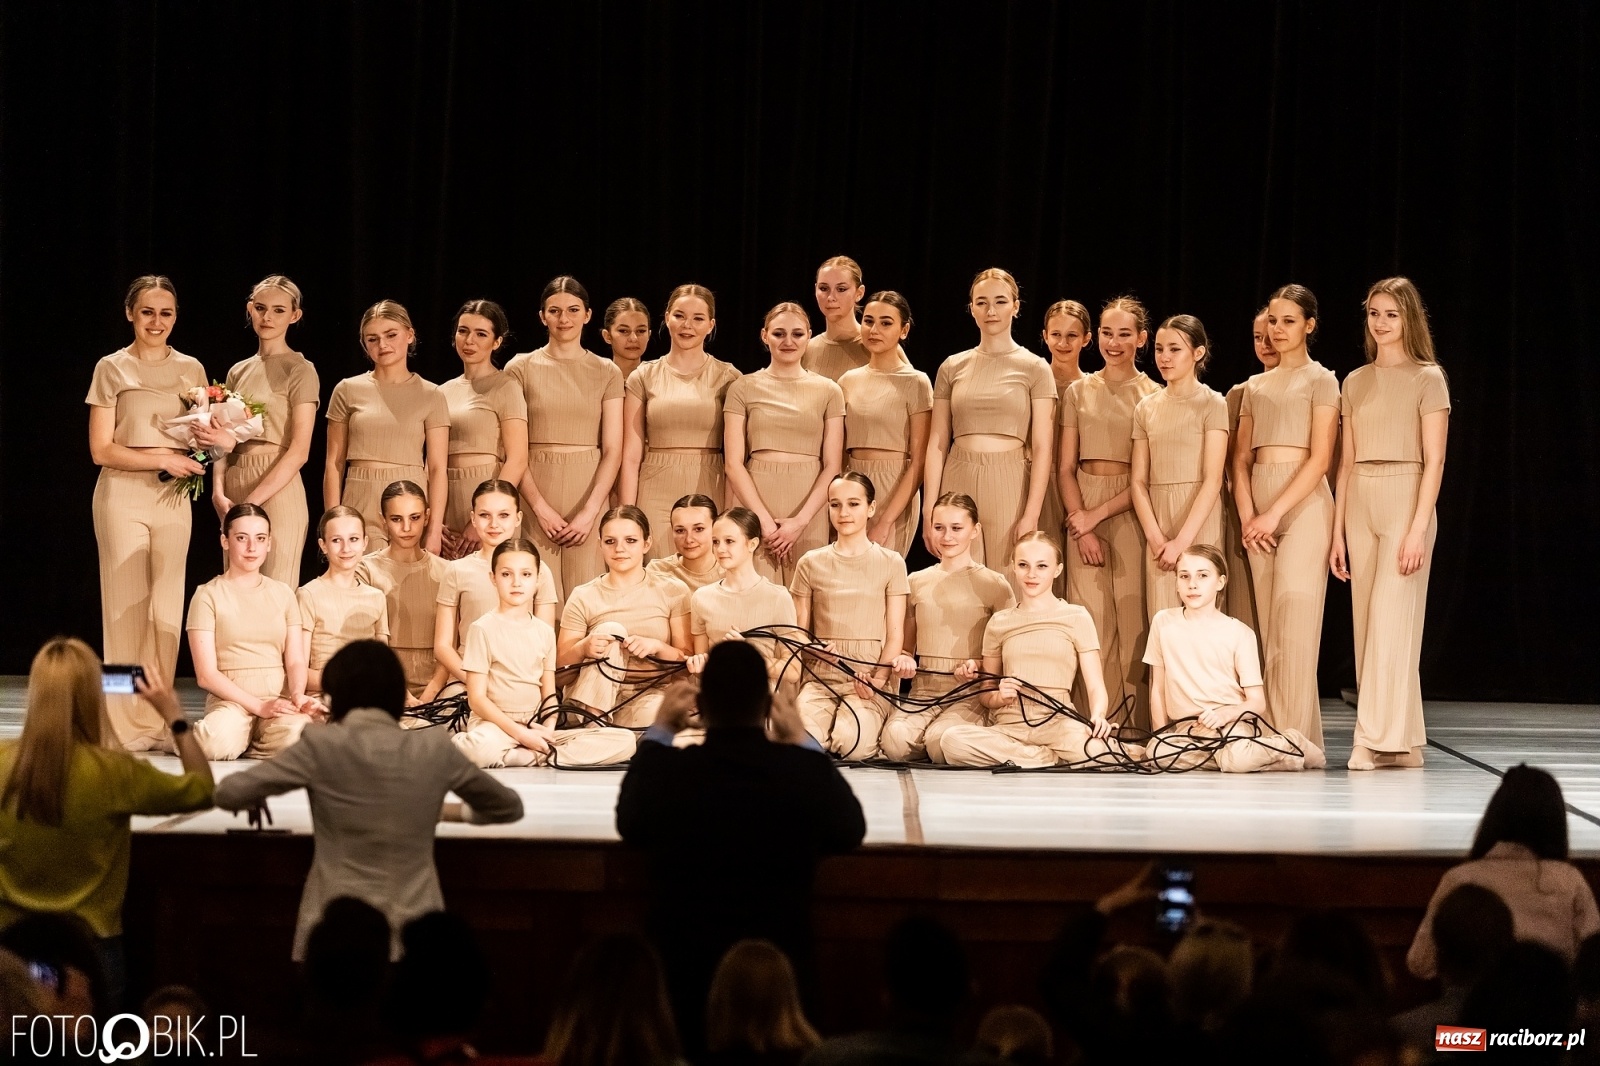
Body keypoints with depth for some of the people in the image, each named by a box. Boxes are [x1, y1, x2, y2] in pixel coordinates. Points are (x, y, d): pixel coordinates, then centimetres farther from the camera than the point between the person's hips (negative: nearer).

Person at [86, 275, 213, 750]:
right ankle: (127, 724, 1)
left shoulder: (191, 370, 9)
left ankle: (159, 720, 7)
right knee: (127, 605, -3)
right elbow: (101, 449, -4)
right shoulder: (112, 369, 0)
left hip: (173, 497, 3)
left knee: (167, 608, 2)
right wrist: (160, 458, -14)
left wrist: (211, 440, -7)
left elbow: (203, 436, 17)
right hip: (123, 496, -3)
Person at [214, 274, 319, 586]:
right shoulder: (238, 372, 15)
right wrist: (219, 492, -4)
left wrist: (252, 501, -17)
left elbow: (299, 451, -11)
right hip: (234, 490, 6)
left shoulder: (300, 371, -3)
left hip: (277, 490, -6)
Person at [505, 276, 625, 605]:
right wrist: (540, 507, -10)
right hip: (535, 494, -1)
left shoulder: (606, 373, 8)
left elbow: (613, 451, 2)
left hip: (588, 491, 1)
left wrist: (589, 512, -10)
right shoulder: (521, 369, 6)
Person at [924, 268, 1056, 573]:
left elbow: (1042, 449, -3)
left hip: (1010, 485, -2)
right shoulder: (952, 367, 10)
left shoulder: (1034, 368, 3)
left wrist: (1031, 516, -12)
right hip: (958, 482, 2)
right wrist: (929, 510, 0)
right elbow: (937, 444, 8)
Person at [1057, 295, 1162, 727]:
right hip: (1082, 512, 2)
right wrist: (1082, 524, -6)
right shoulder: (1079, 392, 11)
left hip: (1132, 510, -2)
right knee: (1089, 619, -3)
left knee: (1132, 620, -6)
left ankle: (1136, 727, -2)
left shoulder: (1154, 395, 3)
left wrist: (1098, 514, -10)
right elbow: (1065, 468, 7)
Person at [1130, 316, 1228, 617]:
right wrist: (1155, 537, -8)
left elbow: (1212, 480, -10)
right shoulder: (1146, 408, 11)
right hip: (1157, 519, 4)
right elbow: (1139, 480, 6)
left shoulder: (1212, 404, -2)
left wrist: (1182, 541, -16)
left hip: (1199, 521, -4)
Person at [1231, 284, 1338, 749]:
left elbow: (1320, 457, -8)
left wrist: (1274, 513, -14)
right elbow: (1240, 458, 13)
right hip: (1258, 507, 6)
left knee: (1294, 623, -14)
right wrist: (1247, 515, -4)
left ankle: (1295, 739, -16)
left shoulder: (1320, 380, 1)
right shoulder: (1255, 387, 18)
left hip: (1303, 501, -5)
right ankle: (1272, 738, 3)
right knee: (1269, 625, 2)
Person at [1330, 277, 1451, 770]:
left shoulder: (1428, 378, -1)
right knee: (1367, 621, 3)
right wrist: (1338, 531, 10)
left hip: (1405, 502, -6)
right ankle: (1400, 741, 8)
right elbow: (1347, 461, 15)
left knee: (1392, 620, -11)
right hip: (1360, 507, 6)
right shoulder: (1356, 382, 14)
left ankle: (1382, 738, -11)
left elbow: (1433, 461, -7)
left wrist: (1419, 528, -15)